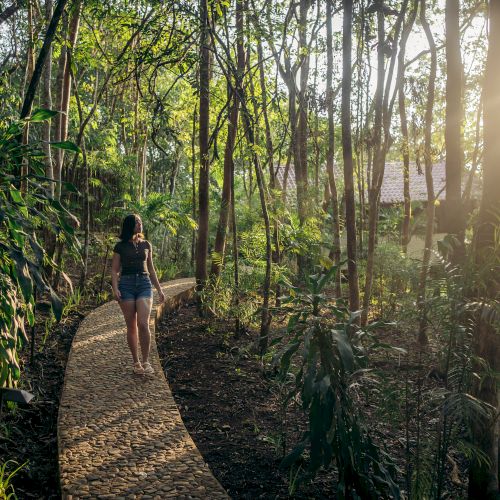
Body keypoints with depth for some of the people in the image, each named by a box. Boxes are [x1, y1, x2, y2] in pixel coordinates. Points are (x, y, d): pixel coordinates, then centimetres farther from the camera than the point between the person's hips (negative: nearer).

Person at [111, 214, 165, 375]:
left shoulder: (146, 245, 12)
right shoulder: (120, 246, 4)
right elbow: (114, 270, 3)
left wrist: (159, 289, 16)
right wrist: (115, 288, -13)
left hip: (144, 284, 1)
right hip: (126, 285, -1)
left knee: (143, 324, -15)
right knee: (131, 326, 0)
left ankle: (146, 361, -5)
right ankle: (136, 362, 12)